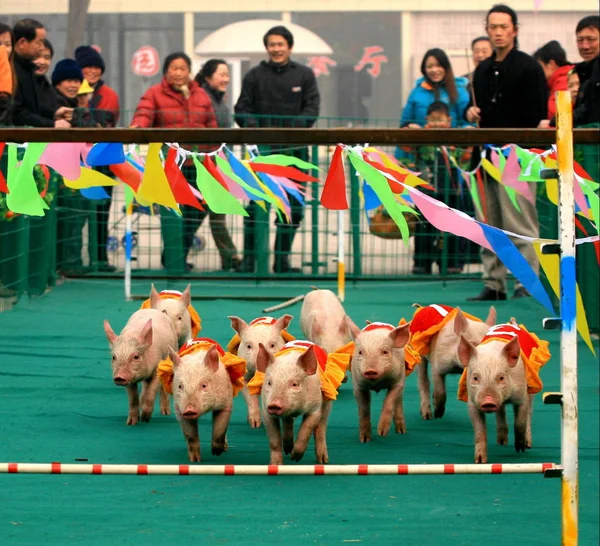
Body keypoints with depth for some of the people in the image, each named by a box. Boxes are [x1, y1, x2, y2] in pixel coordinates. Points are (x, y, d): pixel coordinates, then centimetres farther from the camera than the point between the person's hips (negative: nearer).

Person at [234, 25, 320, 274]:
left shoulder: (304, 75, 7)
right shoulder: (255, 76, 6)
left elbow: (312, 108, 0)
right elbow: (242, 109, 3)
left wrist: (293, 128, -17)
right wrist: (254, 126, -17)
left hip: (295, 149, 2)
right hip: (263, 151, -2)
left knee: (294, 207, 6)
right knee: (257, 206, -7)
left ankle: (282, 260, 16)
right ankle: (249, 258, -1)